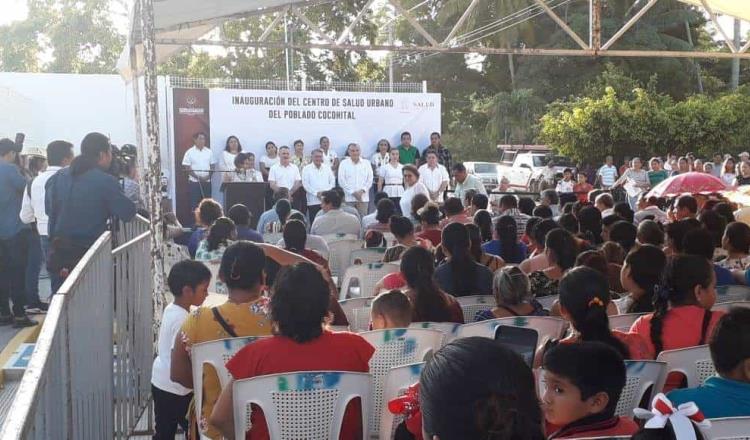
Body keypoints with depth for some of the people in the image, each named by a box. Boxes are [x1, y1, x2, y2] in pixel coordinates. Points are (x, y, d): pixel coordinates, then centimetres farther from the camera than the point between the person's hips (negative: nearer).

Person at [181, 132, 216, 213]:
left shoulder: (209, 152, 6)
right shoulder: (190, 152, -3)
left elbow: (213, 166, 10)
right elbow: (187, 168, -5)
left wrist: (208, 176, -8)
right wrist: (197, 177, -14)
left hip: (207, 182, 3)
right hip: (194, 182, -3)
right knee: (194, 203, -2)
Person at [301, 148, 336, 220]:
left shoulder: (327, 168, 14)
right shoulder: (306, 169, 3)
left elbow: (332, 181, 10)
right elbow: (305, 184, -4)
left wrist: (326, 191, -7)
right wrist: (316, 193, -13)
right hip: (313, 202, -2)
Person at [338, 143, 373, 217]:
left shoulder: (366, 163, 10)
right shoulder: (344, 163, 4)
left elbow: (370, 179, 7)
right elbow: (341, 180, -1)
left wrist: (362, 190, -8)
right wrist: (353, 192, -9)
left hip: (363, 197, 2)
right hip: (349, 197, -2)